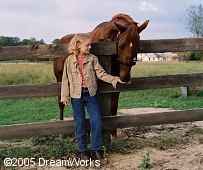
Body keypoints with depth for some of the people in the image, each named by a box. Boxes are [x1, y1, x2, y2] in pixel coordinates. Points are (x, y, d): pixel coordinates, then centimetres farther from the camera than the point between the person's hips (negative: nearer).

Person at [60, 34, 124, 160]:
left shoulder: (93, 58, 1)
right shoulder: (70, 60, -1)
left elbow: (101, 73, -3)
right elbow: (66, 79, 1)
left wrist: (113, 79, -18)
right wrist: (64, 96, -3)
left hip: (91, 94, 1)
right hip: (76, 95, -1)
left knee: (97, 121, 0)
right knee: (80, 123, 8)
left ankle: (96, 149, 14)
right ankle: (82, 150, 21)